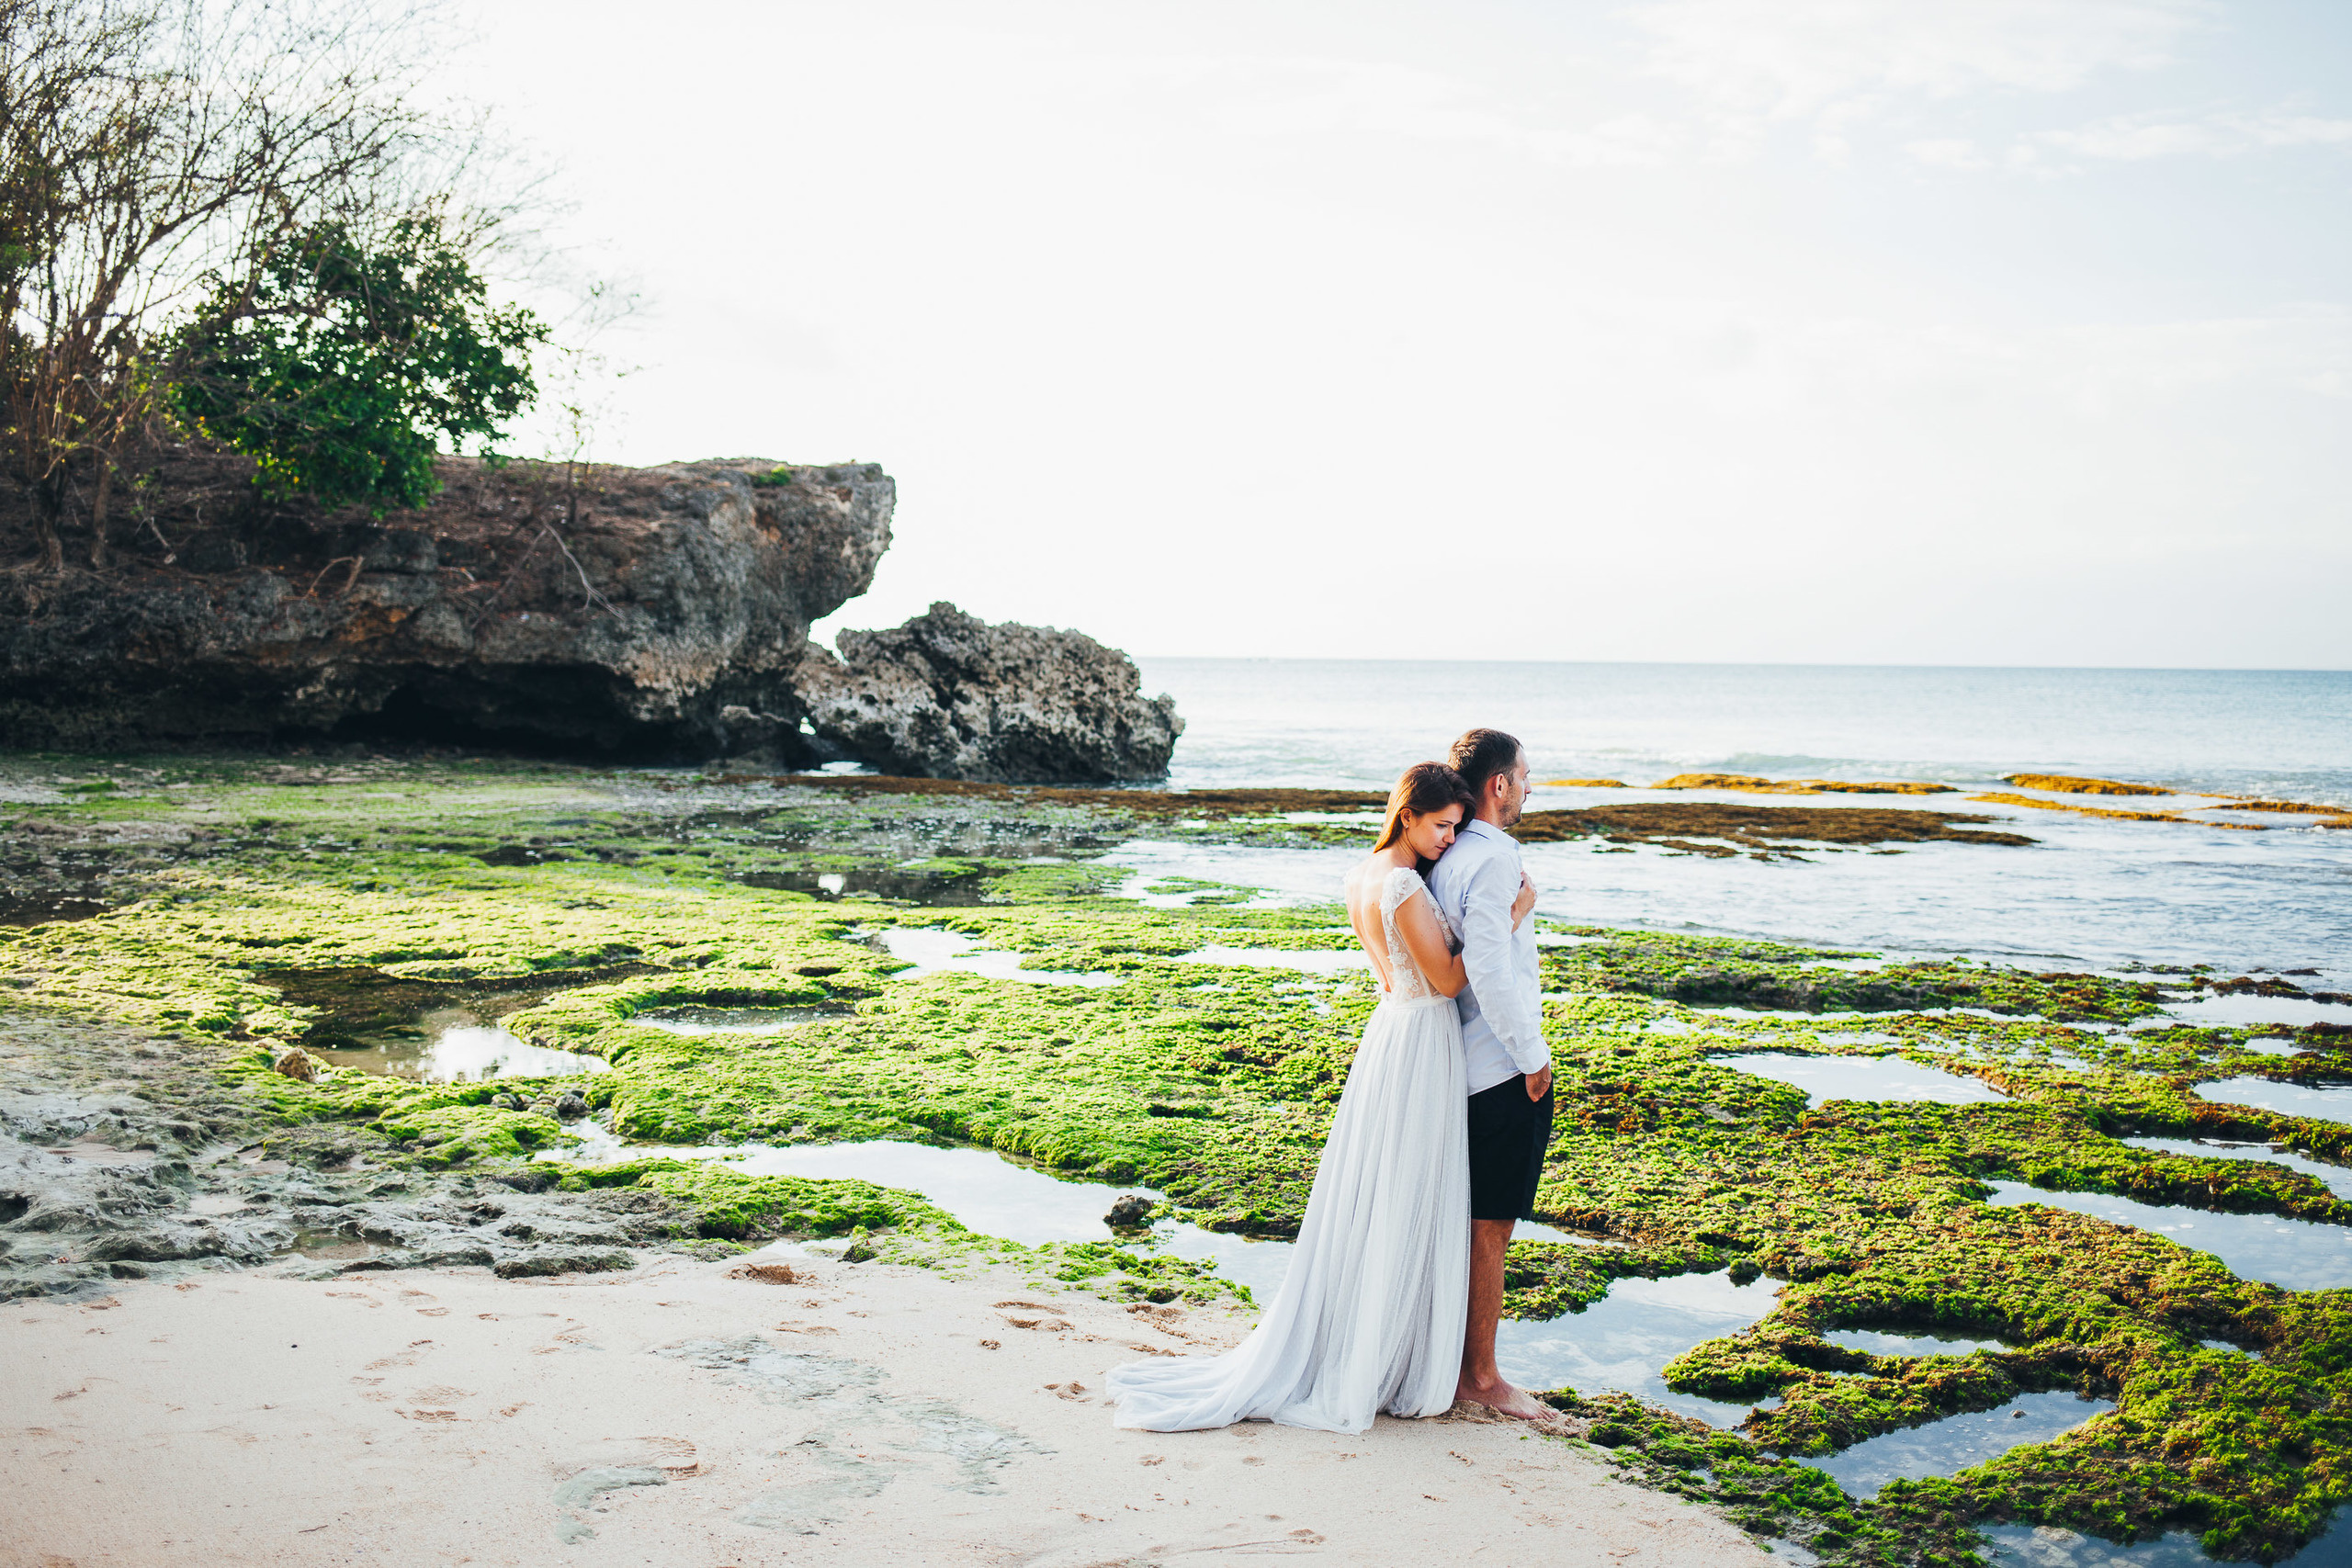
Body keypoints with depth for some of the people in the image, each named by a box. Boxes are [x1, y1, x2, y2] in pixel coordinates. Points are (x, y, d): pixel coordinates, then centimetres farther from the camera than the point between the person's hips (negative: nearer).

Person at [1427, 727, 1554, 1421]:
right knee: (1489, 1227, 1)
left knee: (1464, 1221, 18)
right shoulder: (1493, 858, -19)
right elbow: (1489, 970, -26)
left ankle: (1449, 1359, 28)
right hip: (1501, 1070, -9)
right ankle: (1479, 1376, 10)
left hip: (1460, 1064, 9)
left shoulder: (1443, 856, 8)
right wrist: (1532, 1056, -16)